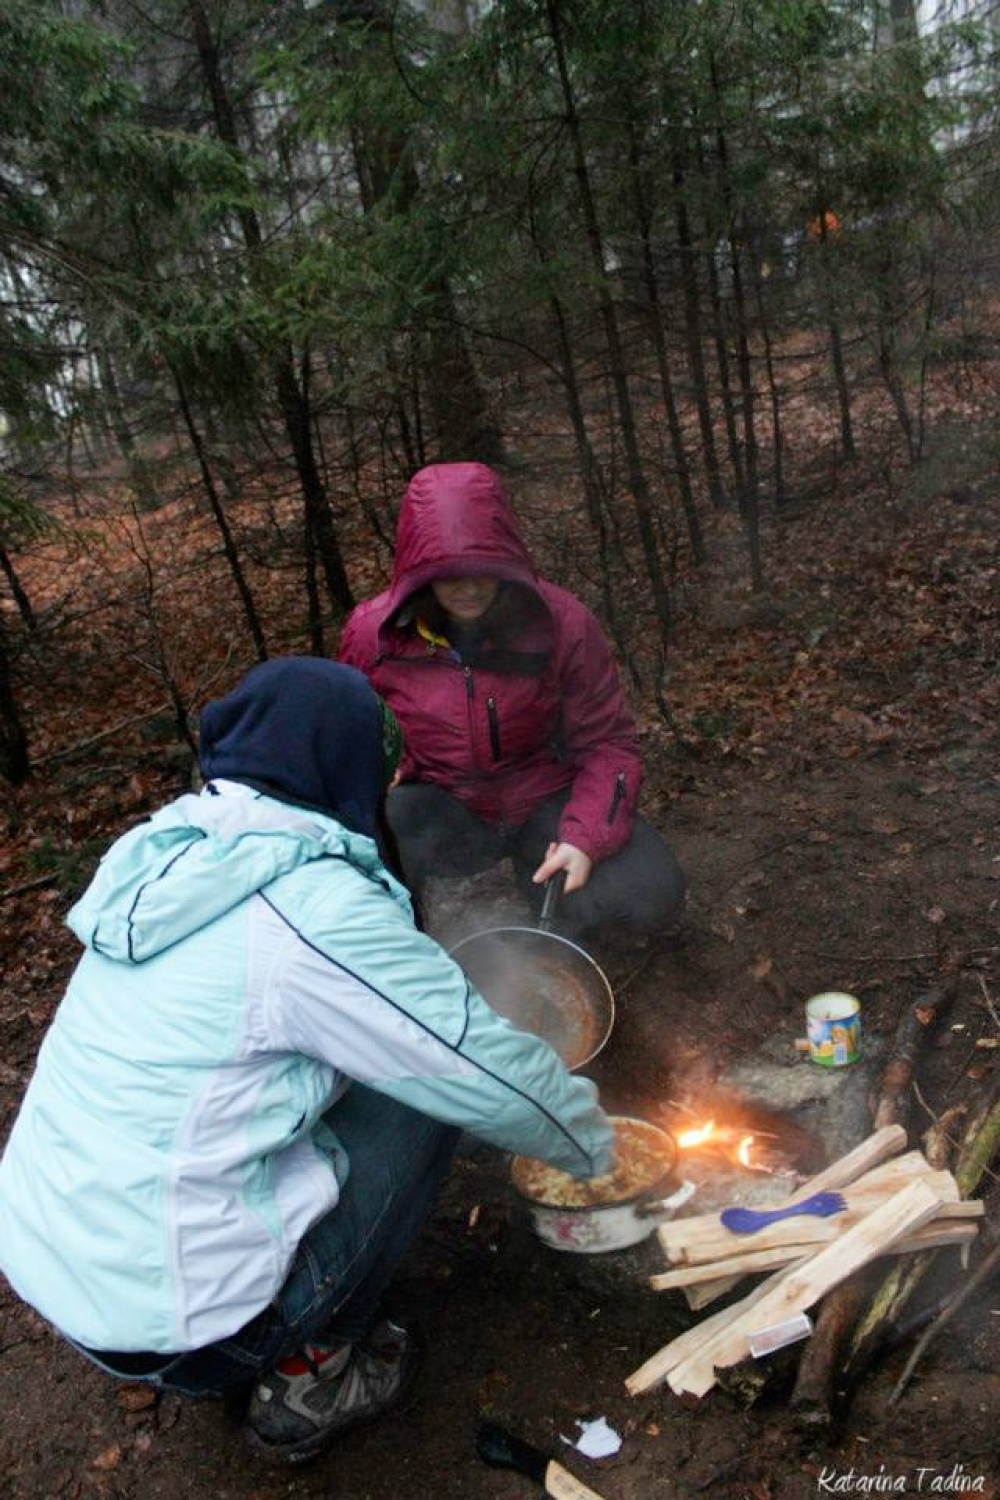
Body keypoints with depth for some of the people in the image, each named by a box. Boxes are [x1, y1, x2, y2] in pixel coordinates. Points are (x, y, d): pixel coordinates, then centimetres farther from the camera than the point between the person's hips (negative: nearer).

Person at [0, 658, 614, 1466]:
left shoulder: (170, 857, 1)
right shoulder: (316, 908, -22)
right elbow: (492, 1072, -12)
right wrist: (592, 1141, 8)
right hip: (165, 1314, -7)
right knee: (422, 1097, 2)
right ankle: (308, 1372, 12)